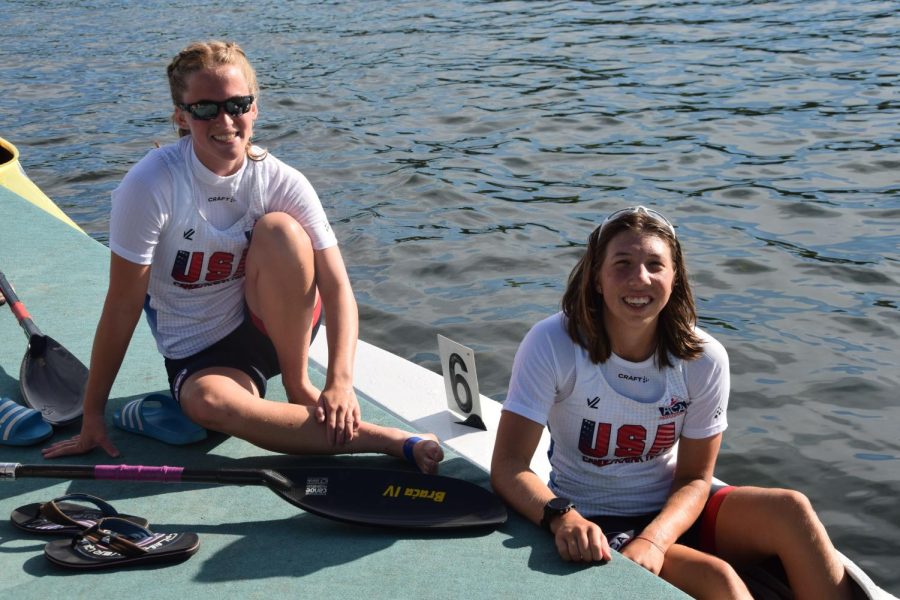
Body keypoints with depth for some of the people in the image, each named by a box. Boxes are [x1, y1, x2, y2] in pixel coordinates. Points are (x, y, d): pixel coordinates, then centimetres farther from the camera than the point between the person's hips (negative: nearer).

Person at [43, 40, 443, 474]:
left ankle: (298, 386, -13)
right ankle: (391, 441, -32)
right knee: (208, 402, -37)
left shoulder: (283, 184, -12)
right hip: (197, 355, -1)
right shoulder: (150, 186, -18)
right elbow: (122, 306, -15)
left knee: (279, 228, -27)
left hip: (273, 326, 1)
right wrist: (93, 414, -11)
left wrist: (340, 382, -31)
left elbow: (337, 287, -16)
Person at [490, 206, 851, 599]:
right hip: (594, 525, -3)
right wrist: (562, 517, -41)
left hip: (671, 511, 4)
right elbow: (508, 466, -21)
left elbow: (695, 478, -5)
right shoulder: (552, 345, -19)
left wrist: (654, 539, -26)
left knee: (790, 510, -22)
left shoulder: (704, 358, -10)